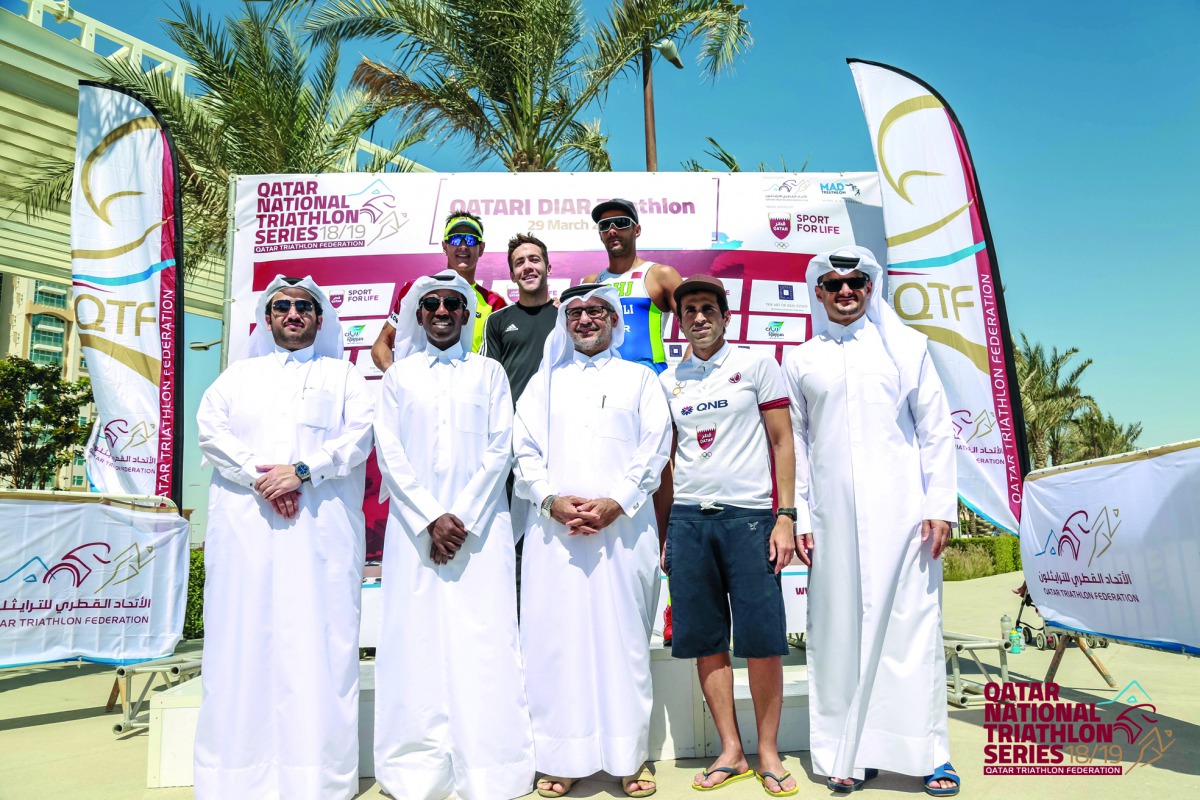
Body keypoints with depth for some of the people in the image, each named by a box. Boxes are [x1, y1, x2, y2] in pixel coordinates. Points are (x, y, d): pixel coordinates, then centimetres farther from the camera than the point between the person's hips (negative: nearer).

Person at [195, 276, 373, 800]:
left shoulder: (344, 375, 16)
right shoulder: (239, 374, 22)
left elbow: (357, 437, 2)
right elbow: (211, 431, 7)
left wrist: (301, 471, -12)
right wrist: (259, 476, -9)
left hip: (322, 526, -2)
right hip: (245, 522, 2)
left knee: (318, 639, -5)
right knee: (244, 634, 0)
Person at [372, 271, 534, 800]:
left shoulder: (489, 373, 11)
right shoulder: (398, 376, 13)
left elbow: (500, 448, 2)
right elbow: (389, 454, 4)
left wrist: (462, 516, -8)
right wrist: (431, 518, -8)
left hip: (480, 525, -1)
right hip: (415, 525, 1)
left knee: (483, 637, -4)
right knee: (417, 637, -1)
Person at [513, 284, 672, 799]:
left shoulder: (639, 378, 14)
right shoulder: (545, 381, 18)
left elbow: (655, 448, 2)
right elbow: (524, 449, 9)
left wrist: (615, 502, -11)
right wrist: (552, 500, -8)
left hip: (623, 527, -1)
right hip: (554, 528, 2)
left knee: (623, 637, 1)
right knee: (556, 638, 2)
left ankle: (629, 757, 13)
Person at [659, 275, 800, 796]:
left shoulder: (757, 365, 4)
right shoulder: (667, 381, 13)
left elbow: (782, 442, 2)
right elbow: (667, 458, 15)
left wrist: (785, 516, -7)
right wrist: (664, 531, 9)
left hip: (749, 516, -3)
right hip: (688, 518, 3)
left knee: (762, 639, -2)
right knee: (705, 639, 5)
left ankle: (768, 753, 16)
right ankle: (730, 751, 20)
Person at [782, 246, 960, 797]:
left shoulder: (906, 347, 10)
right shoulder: (800, 361, 12)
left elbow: (936, 431, 7)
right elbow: (796, 444, 11)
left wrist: (941, 507, -1)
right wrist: (800, 517, 5)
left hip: (902, 513, -1)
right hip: (833, 519, 1)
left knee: (911, 627, 0)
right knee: (839, 631, 3)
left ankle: (926, 754, 13)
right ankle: (849, 753, 15)